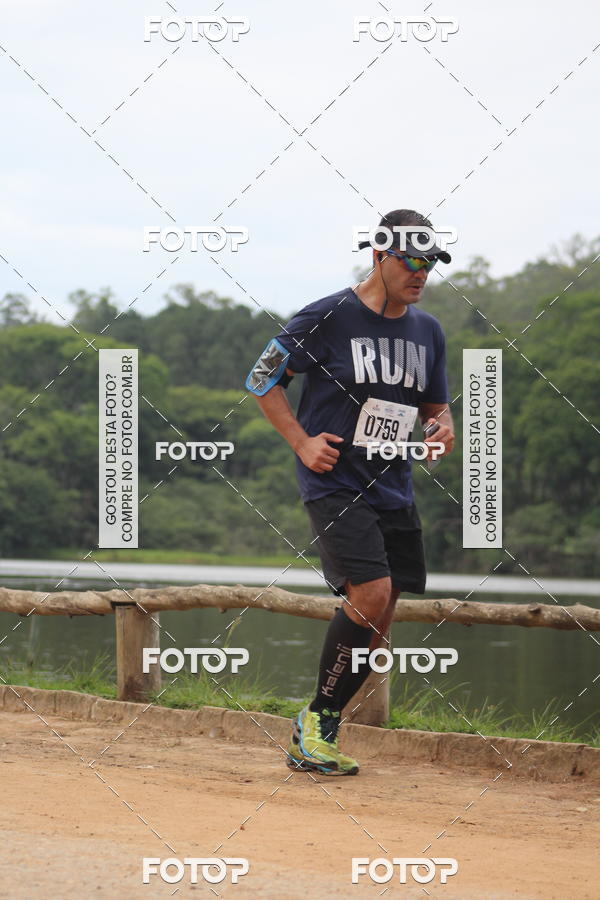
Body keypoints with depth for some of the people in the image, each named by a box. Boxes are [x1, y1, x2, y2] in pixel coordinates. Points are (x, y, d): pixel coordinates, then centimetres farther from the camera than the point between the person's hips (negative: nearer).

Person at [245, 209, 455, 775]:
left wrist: (442, 426, -2)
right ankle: (316, 721, -5)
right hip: (334, 482, -7)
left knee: (377, 620, 3)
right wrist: (301, 441, -10)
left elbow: (435, 404, 22)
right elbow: (262, 379, -1)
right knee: (371, 593, -22)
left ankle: (313, 742, 14)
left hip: (394, 490, 7)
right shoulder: (327, 318, -8)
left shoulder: (427, 330, 10)